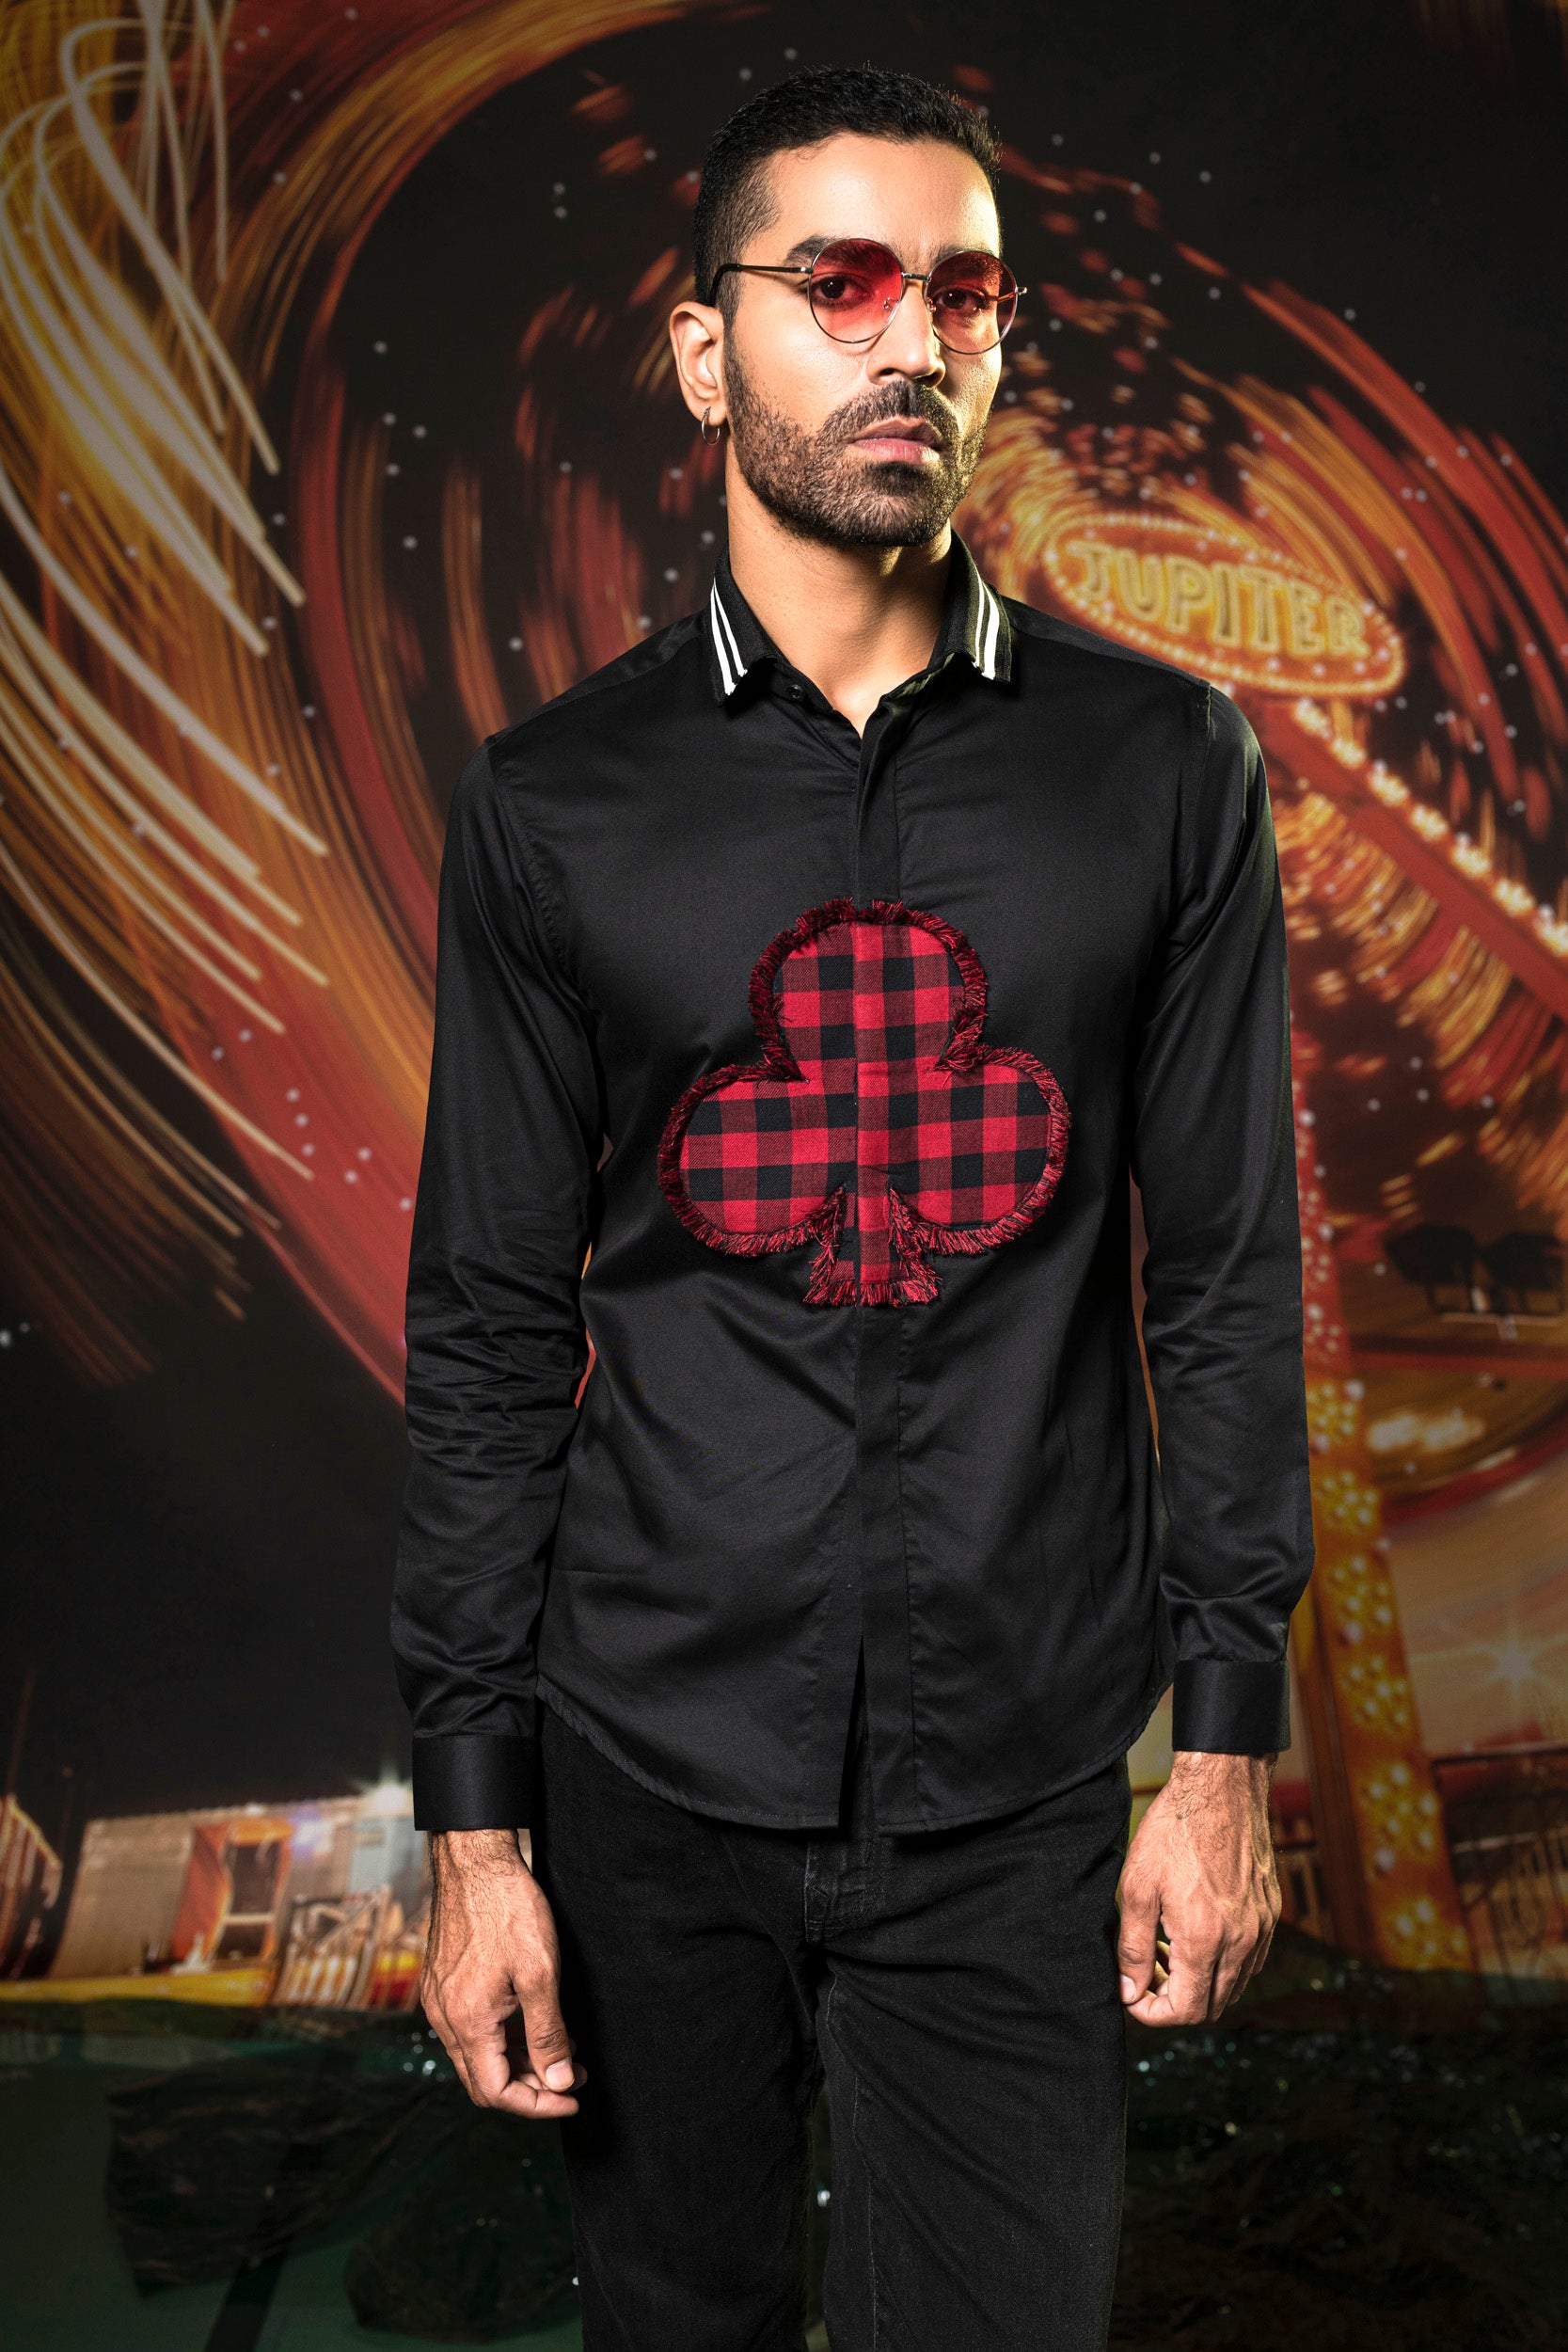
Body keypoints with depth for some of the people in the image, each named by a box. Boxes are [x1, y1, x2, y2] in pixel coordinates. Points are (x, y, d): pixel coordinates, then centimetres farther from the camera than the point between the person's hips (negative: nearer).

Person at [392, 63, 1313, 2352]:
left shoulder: (1161, 763, -1)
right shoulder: (559, 801, -1)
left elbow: (1229, 1272, 1)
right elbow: (489, 1327, 0)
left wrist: (1230, 1740, -1)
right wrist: (473, 1815, -1)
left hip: (1025, 1784, 0)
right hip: (655, 1766, 1)